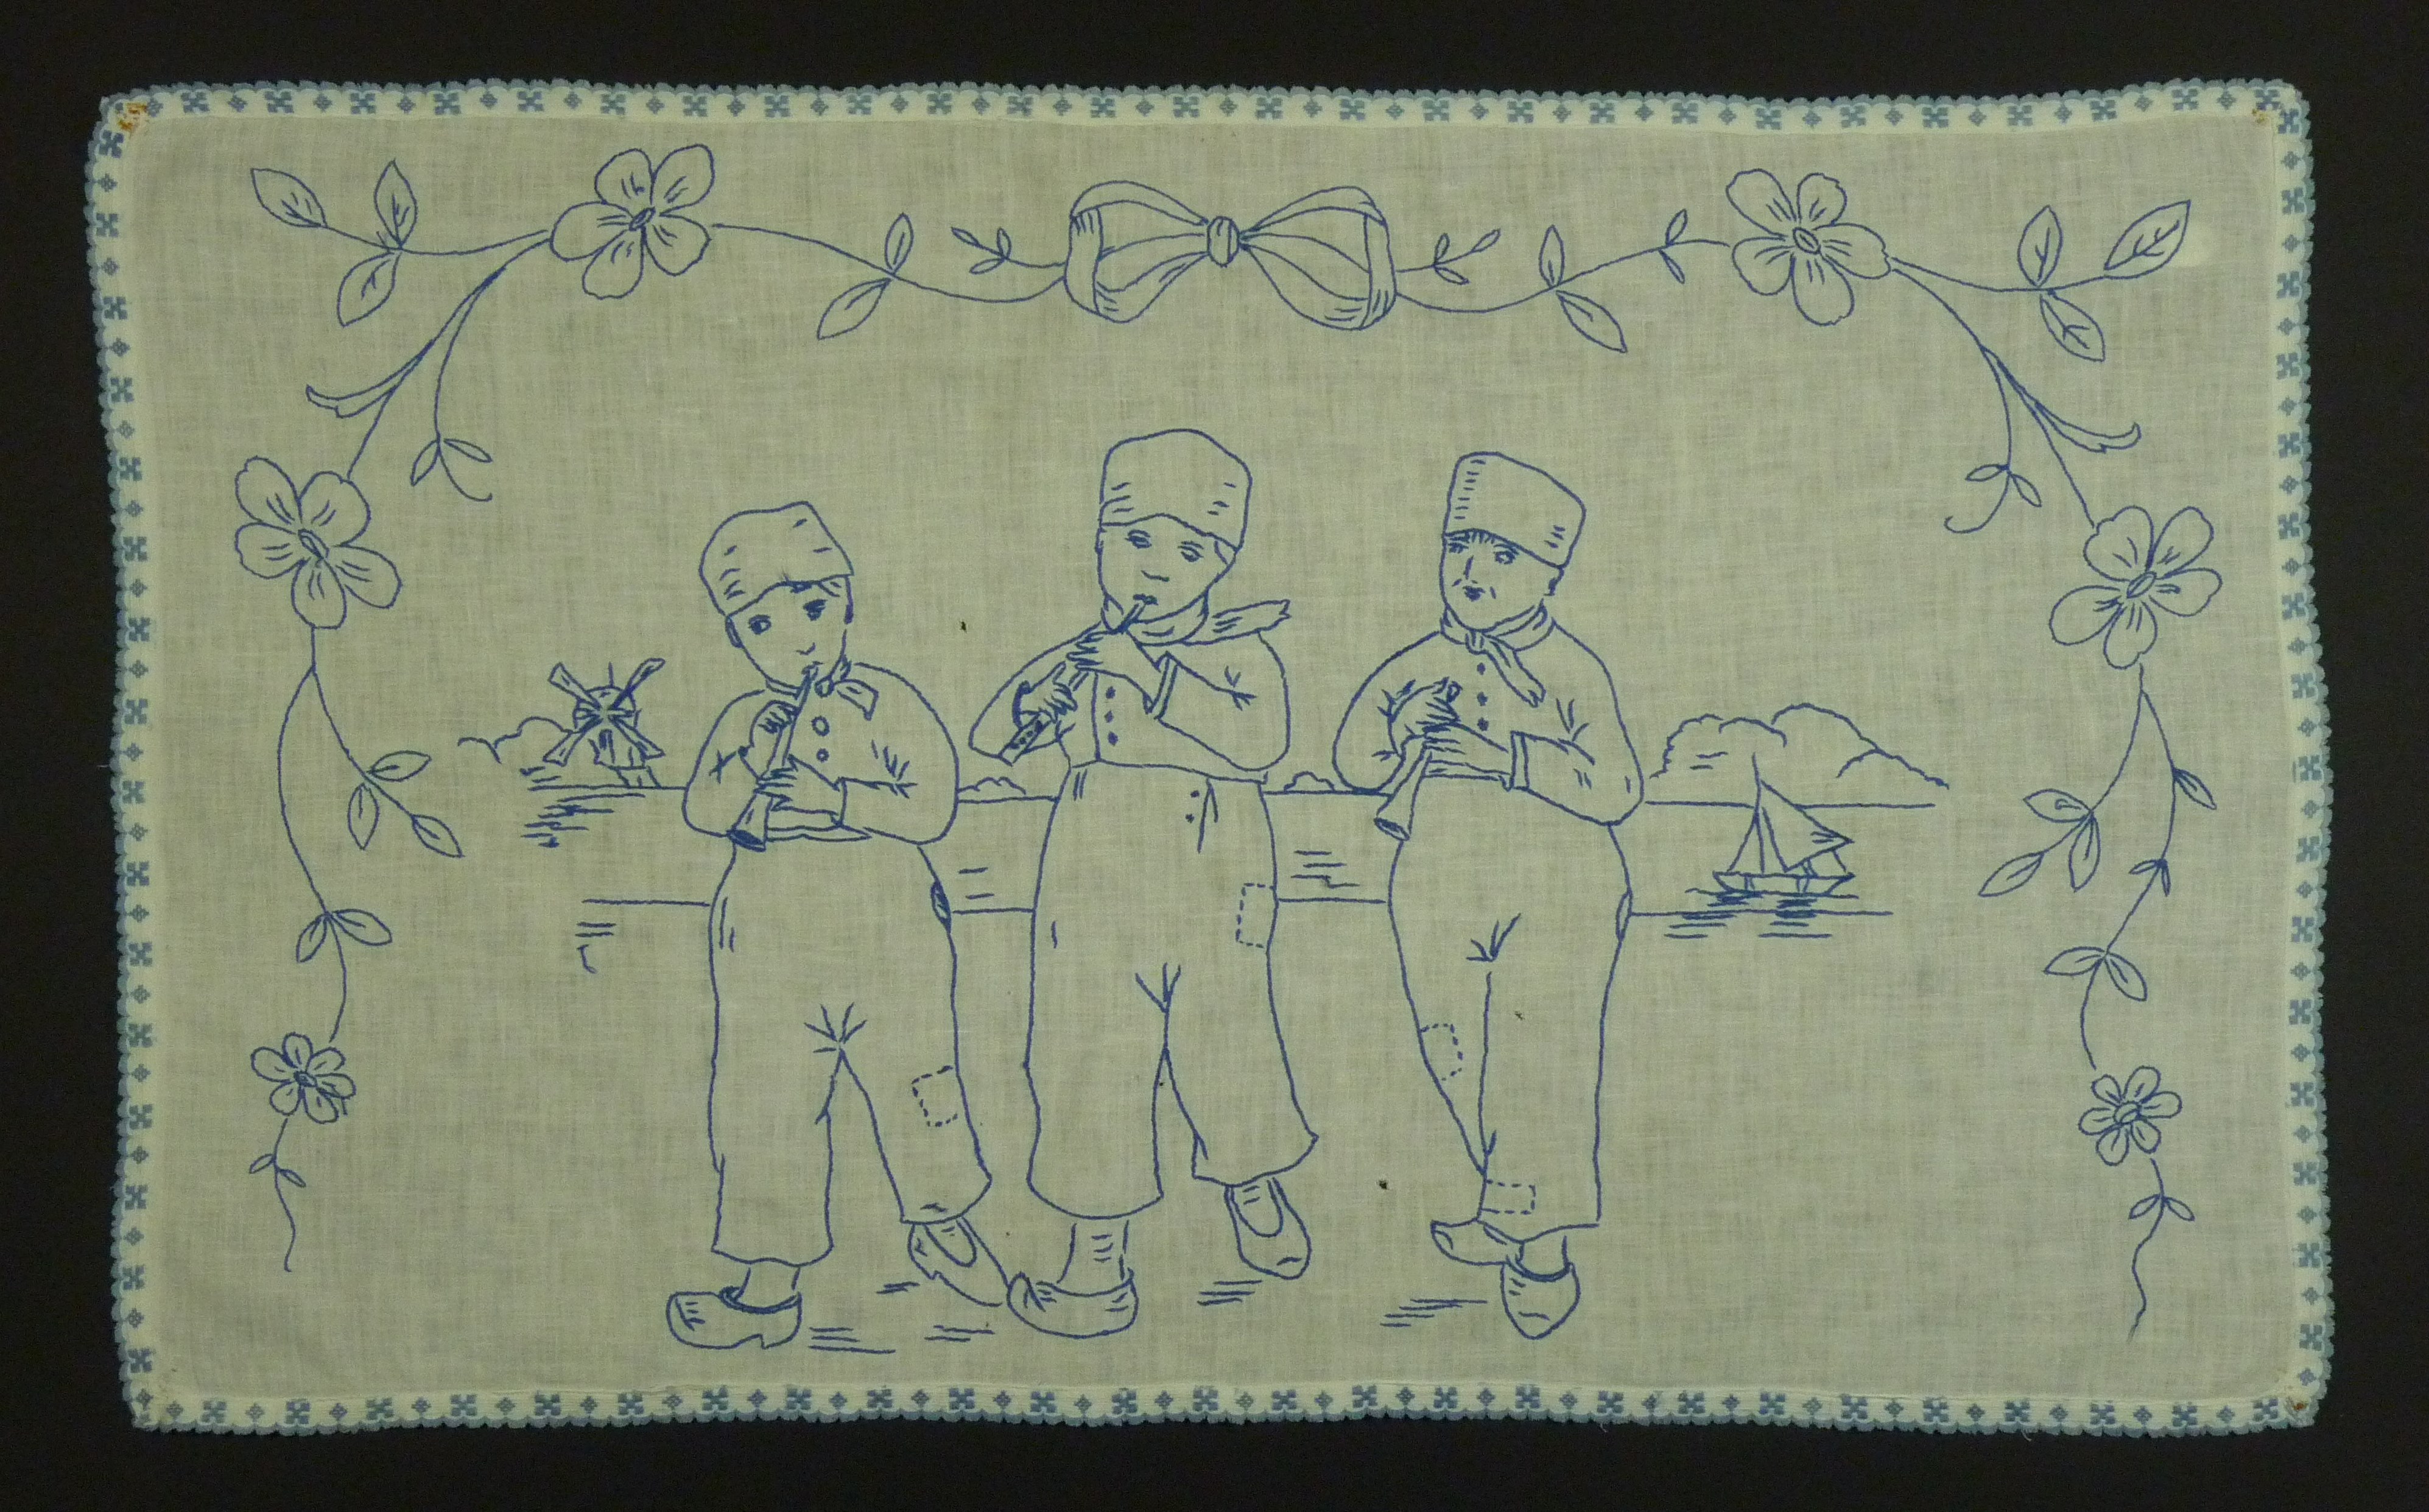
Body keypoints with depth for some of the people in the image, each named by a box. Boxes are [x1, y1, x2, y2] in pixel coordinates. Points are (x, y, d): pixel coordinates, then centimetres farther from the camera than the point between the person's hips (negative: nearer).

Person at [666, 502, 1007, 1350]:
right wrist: (756, 755, -19)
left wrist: (834, 796, -19)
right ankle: (769, 1280, 17)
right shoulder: (744, 721, 6)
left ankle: (941, 1227, 36)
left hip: (889, 934, -2)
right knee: (761, 1105, 4)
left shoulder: (888, 704, -3)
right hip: (769, 942, 2)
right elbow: (701, 813, -6)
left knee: (914, 1080, 12)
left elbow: (931, 807, -12)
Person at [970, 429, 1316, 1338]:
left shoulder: (1241, 652, 0)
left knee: (1229, 1048, 10)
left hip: (1213, 890, -1)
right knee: (1088, 1066, 3)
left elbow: (1261, 742, -19)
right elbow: (988, 741, 3)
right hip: (1096, 895, 1)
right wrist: (1040, 692, -18)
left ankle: (1256, 1195, 39)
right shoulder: (1081, 655, 7)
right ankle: (1098, 1259, 17)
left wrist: (1156, 681, -22)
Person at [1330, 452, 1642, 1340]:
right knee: (1456, 1055, 7)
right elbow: (1353, 762, 6)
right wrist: (1404, 731, -14)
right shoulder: (1417, 666, 7)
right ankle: (1509, 1203, 26)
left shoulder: (1573, 671, -3)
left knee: (1542, 1061, -6)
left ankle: (1539, 1237, 8)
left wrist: (1513, 753, -22)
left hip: (1560, 884, -4)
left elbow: (1616, 792, -12)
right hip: (1438, 882, 4)